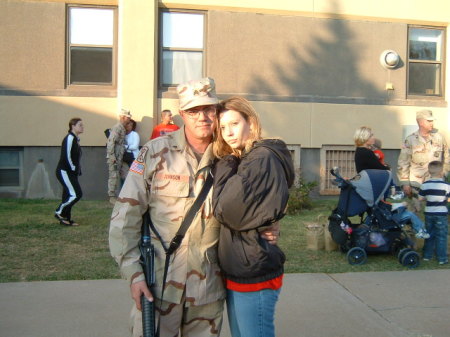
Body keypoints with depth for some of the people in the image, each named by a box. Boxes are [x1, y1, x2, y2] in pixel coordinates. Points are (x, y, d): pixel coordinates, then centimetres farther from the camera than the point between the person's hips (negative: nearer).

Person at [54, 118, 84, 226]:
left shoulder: (75, 139, 15)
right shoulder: (69, 138, -13)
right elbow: (66, 156, -21)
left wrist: (77, 170, 10)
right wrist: (74, 169, -15)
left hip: (71, 173, 9)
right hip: (64, 172, -9)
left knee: (69, 195, 9)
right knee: (77, 194, -13)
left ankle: (66, 219, 14)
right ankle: (59, 212, 2)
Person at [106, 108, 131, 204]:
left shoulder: (122, 128, 15)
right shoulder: (117, 127, -13)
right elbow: (111, 142, -20)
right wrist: (112, 156, -22)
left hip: (119, 157, 9)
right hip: (114, 157, -9)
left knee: (116, 176, 12)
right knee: (113, 176, -5)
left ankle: (113, 195, 19)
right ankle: (112, 196, 0)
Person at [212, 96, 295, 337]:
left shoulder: (263, 158, -16)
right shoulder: (241, 161, 13)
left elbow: (227, 210, -22)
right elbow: (224, 210, 11)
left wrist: (226, 164, -10)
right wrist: (228, 163, 1)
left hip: (254, 275, -9)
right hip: (239, 272, 9)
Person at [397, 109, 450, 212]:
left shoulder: (439, 137, 5)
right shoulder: (410, 140, -4)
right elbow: (402, 164, -3)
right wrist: (405, 184, -6)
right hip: (417, 185, -3)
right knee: (418, 212, 3)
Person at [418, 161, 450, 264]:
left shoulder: (425, 185, -3)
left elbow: (420, 198, 3)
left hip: (429, 213, 4)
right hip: (441, 214, -4)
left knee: (429, 234, 16)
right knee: (441, 236, 5)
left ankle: (427, 255, 23)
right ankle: (442, 258, 9)